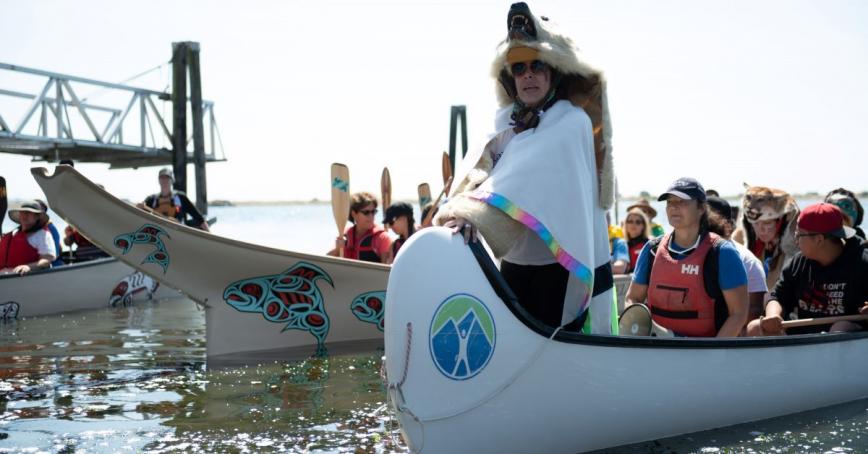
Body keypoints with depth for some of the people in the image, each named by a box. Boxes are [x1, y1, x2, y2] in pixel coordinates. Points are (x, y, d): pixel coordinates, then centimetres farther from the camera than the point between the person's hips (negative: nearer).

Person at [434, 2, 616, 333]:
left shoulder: (571, 122, -10)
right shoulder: (510, 125, 12)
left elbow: (528, 175, -26)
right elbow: (479, 165, -5)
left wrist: (476, 216, -37)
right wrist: (462, 210, -26)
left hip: (564, 264, -6)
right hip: (515, 263, 7)